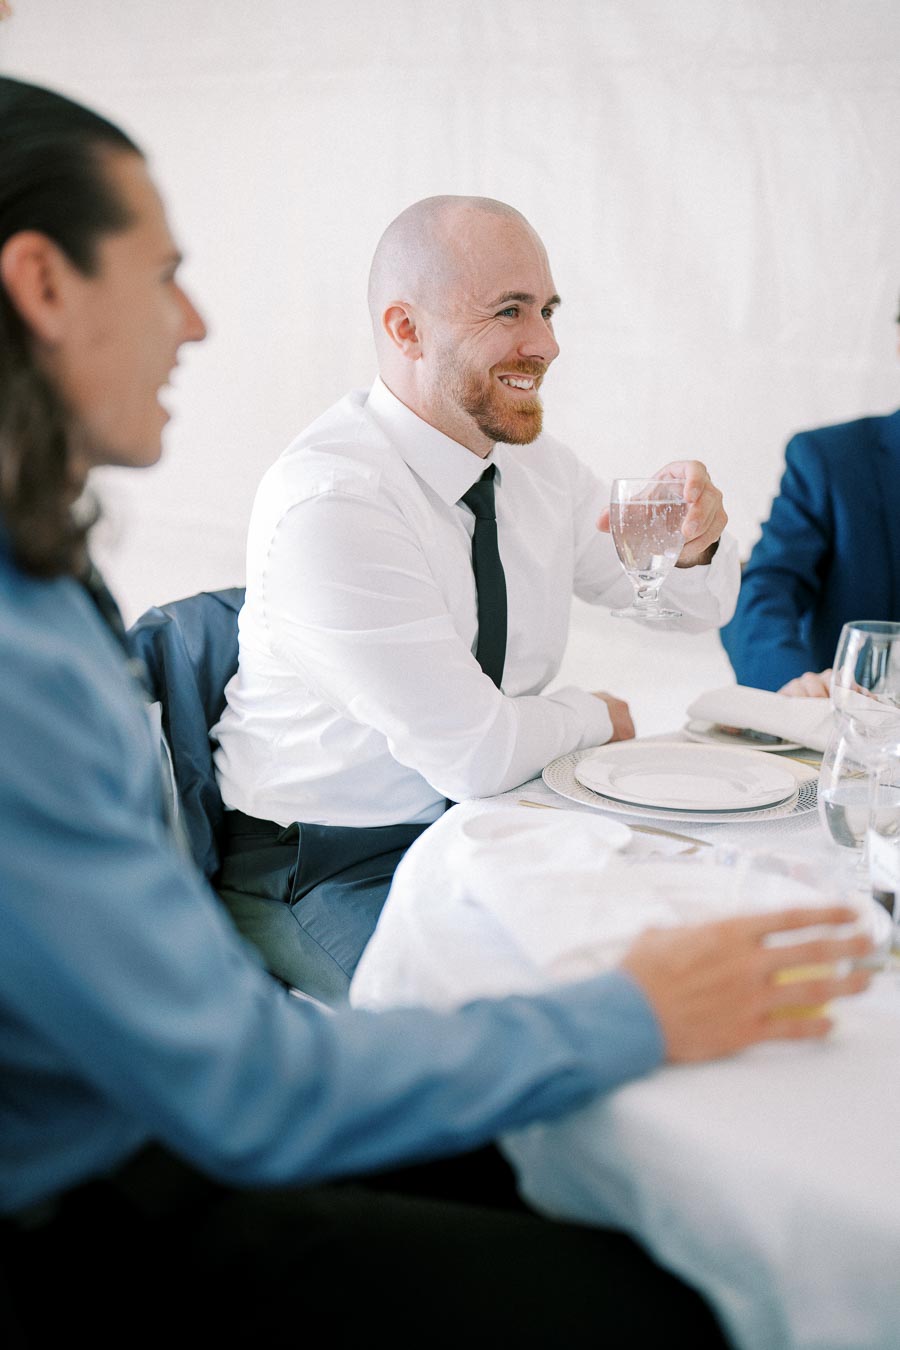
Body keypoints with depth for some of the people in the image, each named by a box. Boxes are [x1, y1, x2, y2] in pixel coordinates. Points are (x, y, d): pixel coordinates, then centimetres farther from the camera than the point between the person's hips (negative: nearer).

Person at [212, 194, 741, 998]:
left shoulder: (532, 457, 1)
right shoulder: (328, 503, -25)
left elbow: (696, 606, 13)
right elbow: (475, 755, -24)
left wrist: (692, 542, -10)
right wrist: (594, 718, -4)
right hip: (327, 864, -7)